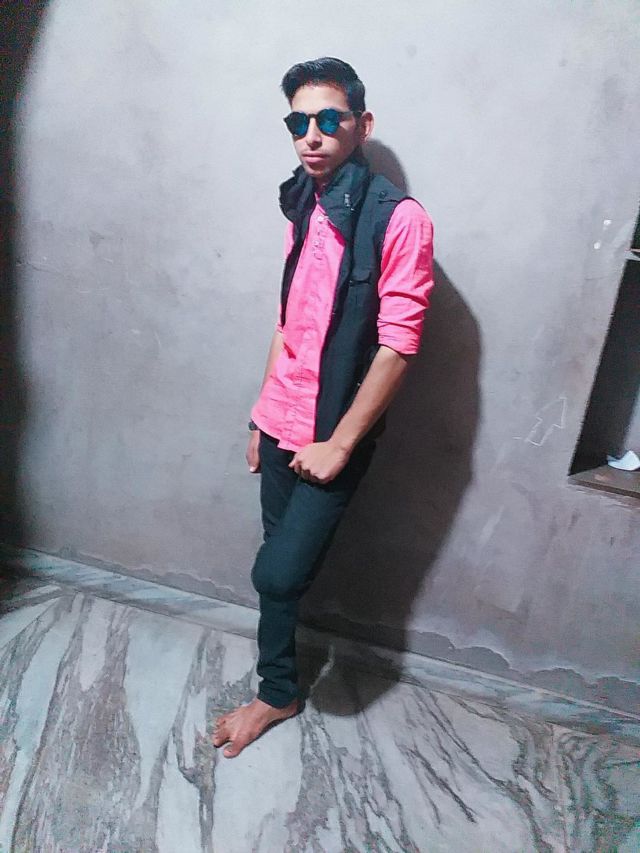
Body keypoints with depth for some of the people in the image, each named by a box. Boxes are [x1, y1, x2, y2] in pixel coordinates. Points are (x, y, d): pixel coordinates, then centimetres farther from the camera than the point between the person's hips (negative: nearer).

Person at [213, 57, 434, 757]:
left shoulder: (399, 219, -13)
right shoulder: (303, 210, 9)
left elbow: (396, 347, -16)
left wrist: (338, 444, -16)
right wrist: (264, 413, 15)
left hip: (334, 436, -6)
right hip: (281, 424, 6)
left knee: (277, 572, -5)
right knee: (282, 564, 14)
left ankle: (276, 692, 27)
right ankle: (279, 692, 37)